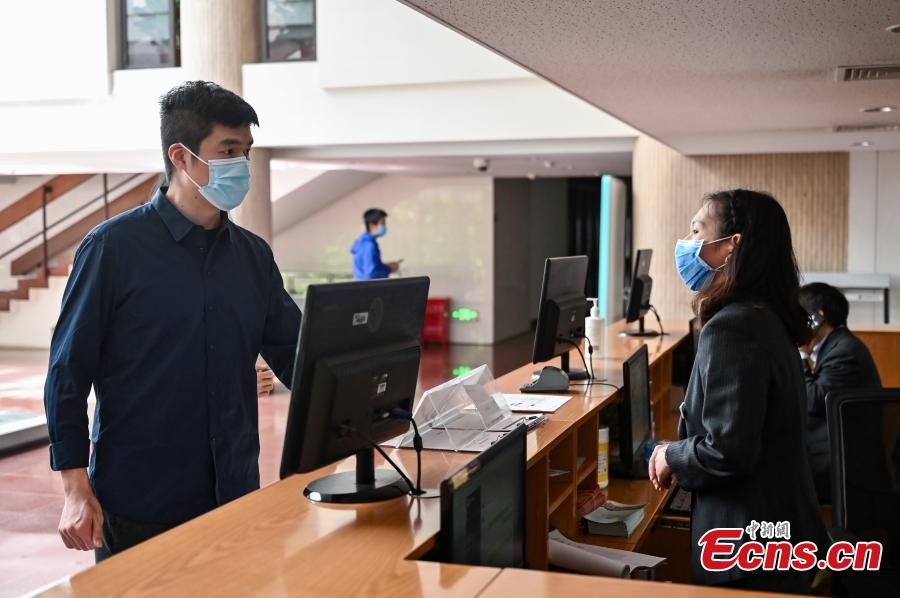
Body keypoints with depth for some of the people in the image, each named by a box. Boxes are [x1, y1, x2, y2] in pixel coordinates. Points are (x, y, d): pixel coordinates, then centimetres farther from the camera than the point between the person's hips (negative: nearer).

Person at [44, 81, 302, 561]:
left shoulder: (253, 255, 7)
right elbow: (68, 374, -7)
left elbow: (297, 357, 10)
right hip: (138, 504, -4)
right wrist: (77, 490, -11)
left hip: (236, 495, 5)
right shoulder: (114, 247, -8)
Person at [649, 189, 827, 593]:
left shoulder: (732, 327, -23)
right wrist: (682, 451, 11)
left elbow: (727, 452, -27)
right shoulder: (766, 317, 7)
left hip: (749, 546, -9)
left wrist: (671, 457, -9)